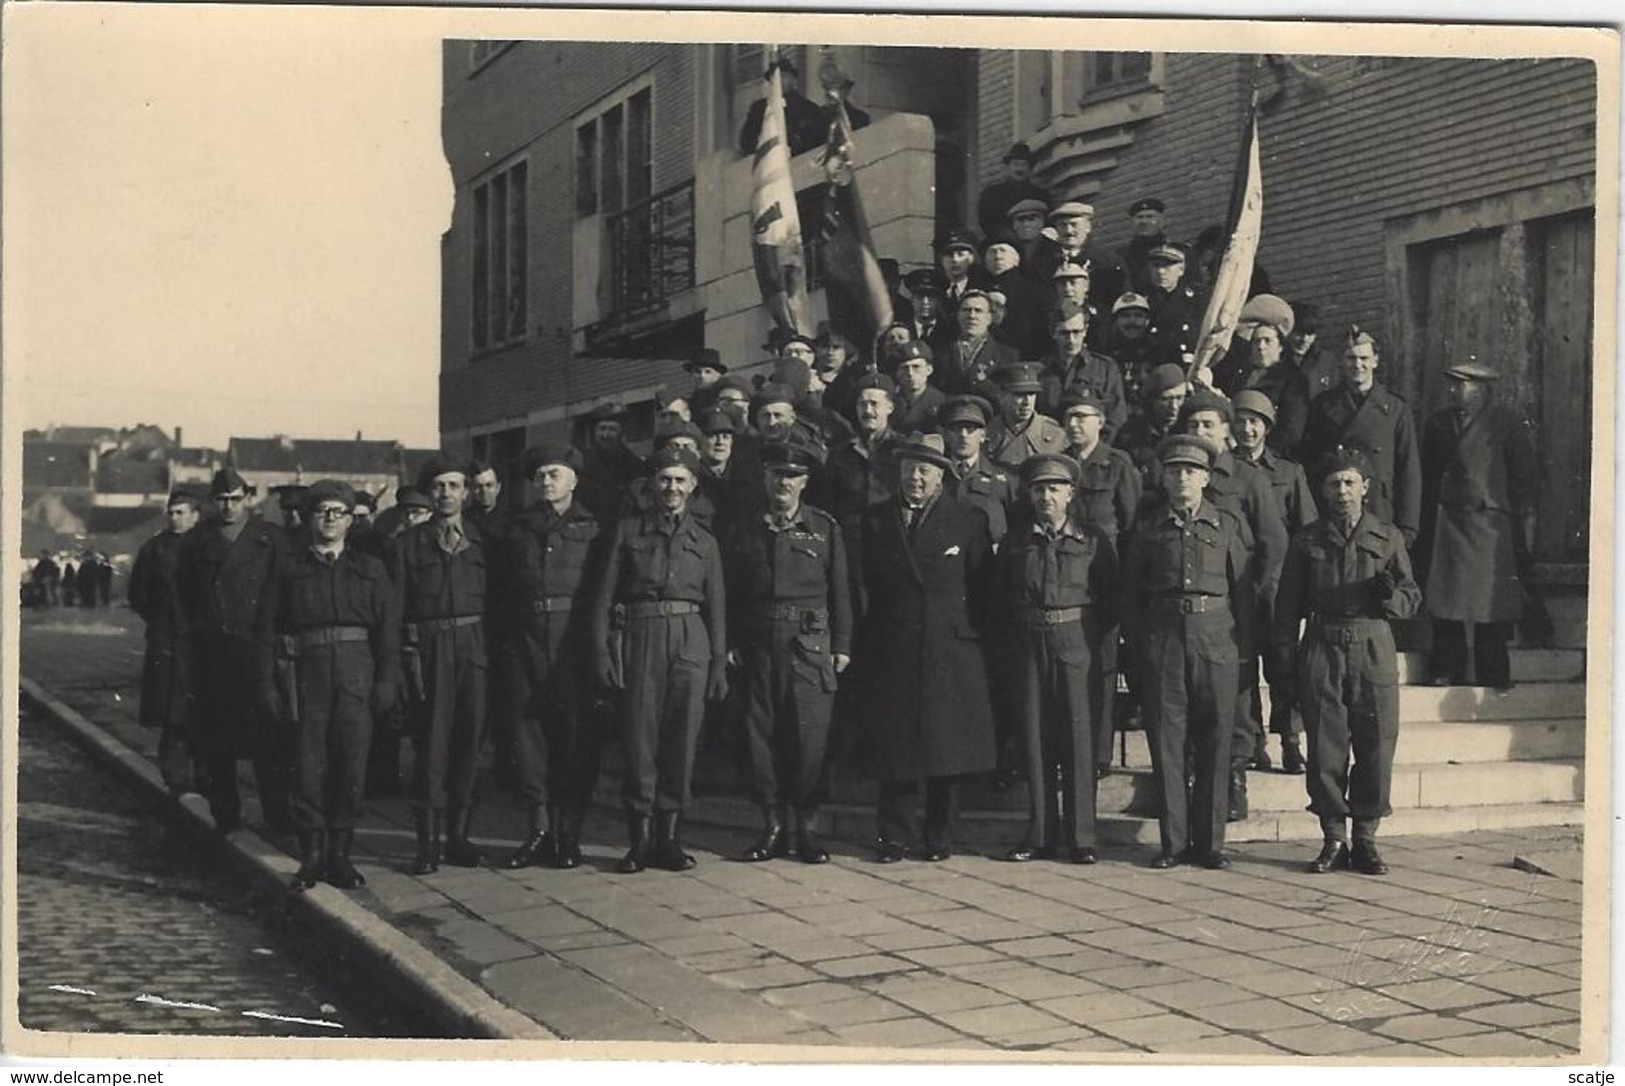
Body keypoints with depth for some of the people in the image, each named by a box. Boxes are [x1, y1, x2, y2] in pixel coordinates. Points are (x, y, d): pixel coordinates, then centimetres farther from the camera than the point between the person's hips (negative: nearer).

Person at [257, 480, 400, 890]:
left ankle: (340, 853, 7)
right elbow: (268, 629, 6)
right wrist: (268, 683, -2)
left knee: (352, 763, -2)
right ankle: (311, 855, 7)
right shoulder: (289, 570, 10)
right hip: (307, 671, -1)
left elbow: (388, 626, 8)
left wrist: (387, 679, -2)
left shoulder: (370, 569, 14)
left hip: (357, 671, 1)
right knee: (308, 766, -2)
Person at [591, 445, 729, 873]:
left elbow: (716, 606, 14)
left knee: (682, 740, 1)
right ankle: (638, 841, 2)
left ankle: (670, 838, 9)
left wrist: (719, 662, 7)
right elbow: (604, 595, 5)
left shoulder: (705, 541, 14)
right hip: (641, 637, -2)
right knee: (640, 738, -4)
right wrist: (602, 650, -4)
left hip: (691, 641, 2)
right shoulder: (627, 532, 9)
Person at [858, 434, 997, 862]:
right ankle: (895, 835, 11)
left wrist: (975, 637, -2)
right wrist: (867, 643, 2)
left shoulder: (968, 519, 4)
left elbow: (982, 586, 4)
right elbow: (866, 585, 8)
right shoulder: (876, 520, 8)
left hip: (951, 650, -1)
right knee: (894, 744, 2)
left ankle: (940, 836, 12)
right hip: (892, 648, 1)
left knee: (947, 742, 2)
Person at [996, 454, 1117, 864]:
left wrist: (1095, 634, 1)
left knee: (1079, 737, -4)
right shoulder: (1015, 543, 11)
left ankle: (1081, 837, 1)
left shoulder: (1093, 541, 6)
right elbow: (1000, 598, 16)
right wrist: (1015, 636, 8)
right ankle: (1040, 835, 8)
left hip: (1077, 645, -2)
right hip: (1029, 648, 2)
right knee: (1034, 738, 2)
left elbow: (1111, 596, 7)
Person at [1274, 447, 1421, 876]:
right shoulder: (1306, 541, 10)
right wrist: (1287, 659, 3)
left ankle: (1365, 839, 9)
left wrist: (1391, 595, -12)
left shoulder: (1388, 538, 10)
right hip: (1322, 652, 0)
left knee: (1376, 748, -2)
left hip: (1374, 652, 0)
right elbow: (1288, 604, 12)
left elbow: (1412, 598, 10)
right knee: (1325, 748, -1)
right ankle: (1333, 840, 8)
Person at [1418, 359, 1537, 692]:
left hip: (1492, 530, -3)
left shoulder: (1508, 427, -2)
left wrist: (1522, 537, -5)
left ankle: (1493, 677, 11)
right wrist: (1424, 532, 6)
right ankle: (1447, 674, 12)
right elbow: (1428, 480, 12)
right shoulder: (1437, 424, 10)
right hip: (1446, 525, 3)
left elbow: (1524, 483, -2)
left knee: (1491, 606, 0)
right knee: (1444, 604, 3)